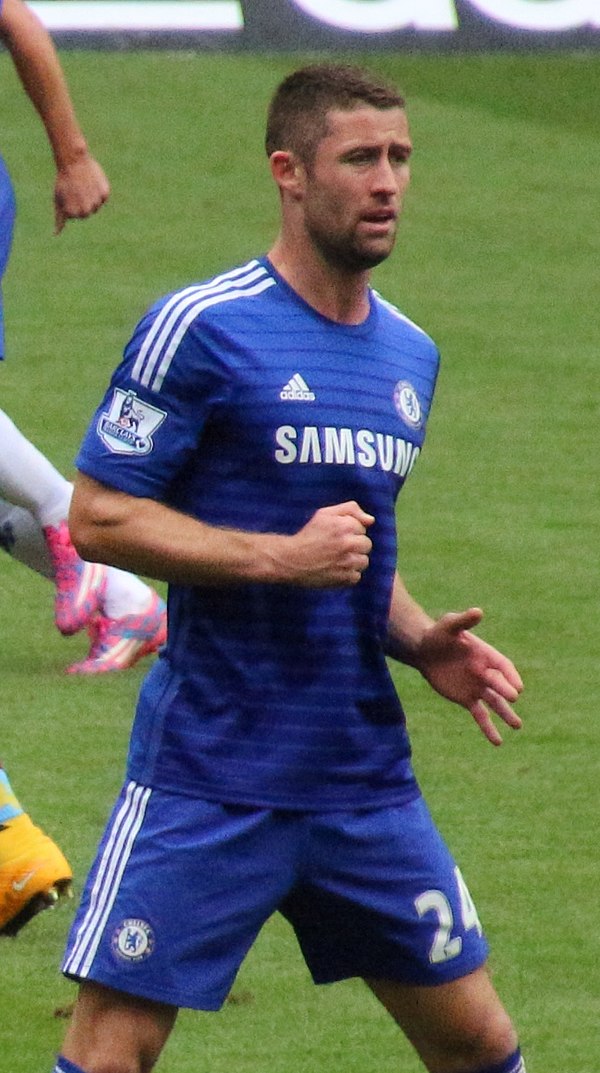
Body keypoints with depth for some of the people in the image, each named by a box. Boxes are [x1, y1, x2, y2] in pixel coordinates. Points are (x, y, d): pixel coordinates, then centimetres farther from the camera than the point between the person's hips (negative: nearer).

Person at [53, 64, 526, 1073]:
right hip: (207, 782, -6)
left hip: (367, 781, 6)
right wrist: (282, 556, -18)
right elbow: (97, 517, -11)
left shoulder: (409, 355, 13)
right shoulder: (200, 328, -9)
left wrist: (421, 643, 6)